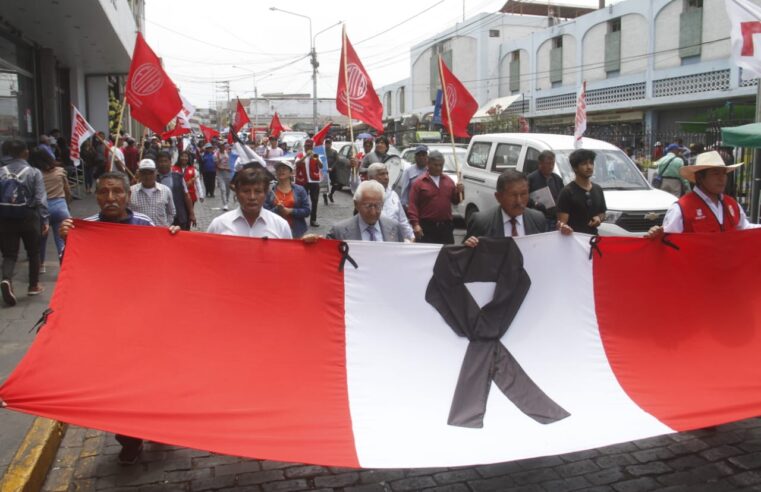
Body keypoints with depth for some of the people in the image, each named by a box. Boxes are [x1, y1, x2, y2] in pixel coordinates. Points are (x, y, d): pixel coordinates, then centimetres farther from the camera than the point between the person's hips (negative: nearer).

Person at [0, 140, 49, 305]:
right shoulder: (34, 172, -6)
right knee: (33, 252, 15)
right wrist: (45, 219, -10)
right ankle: (34, 285, 24)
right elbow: (40, 199, -13)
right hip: (28, 217, -2)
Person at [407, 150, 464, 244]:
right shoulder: (419, 182, -2)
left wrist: (459, 192, -4)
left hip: (446, 226, 5)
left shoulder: (448, 181, 13)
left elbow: (455, 201, 17)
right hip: (427, 227, -4)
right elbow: (413, 205, -9)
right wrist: (415, 224, -18)